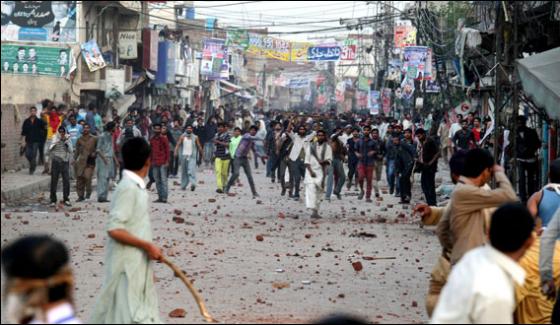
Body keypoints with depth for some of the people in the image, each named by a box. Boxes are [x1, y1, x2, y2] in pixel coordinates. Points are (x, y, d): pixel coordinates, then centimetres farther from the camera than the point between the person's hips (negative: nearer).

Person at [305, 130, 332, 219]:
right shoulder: (311, 146, 10)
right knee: (311, 189, -17)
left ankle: (316, 211, 8)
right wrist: (310, 171, -7)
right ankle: (313, 210, -25)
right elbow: (307, 160, 6)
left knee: (318, 191, 1)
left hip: (321, 171, 0)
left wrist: (324, 161, -23)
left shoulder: (327, 147, 8)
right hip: (311, 170, 0)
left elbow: (329, 159, 0)